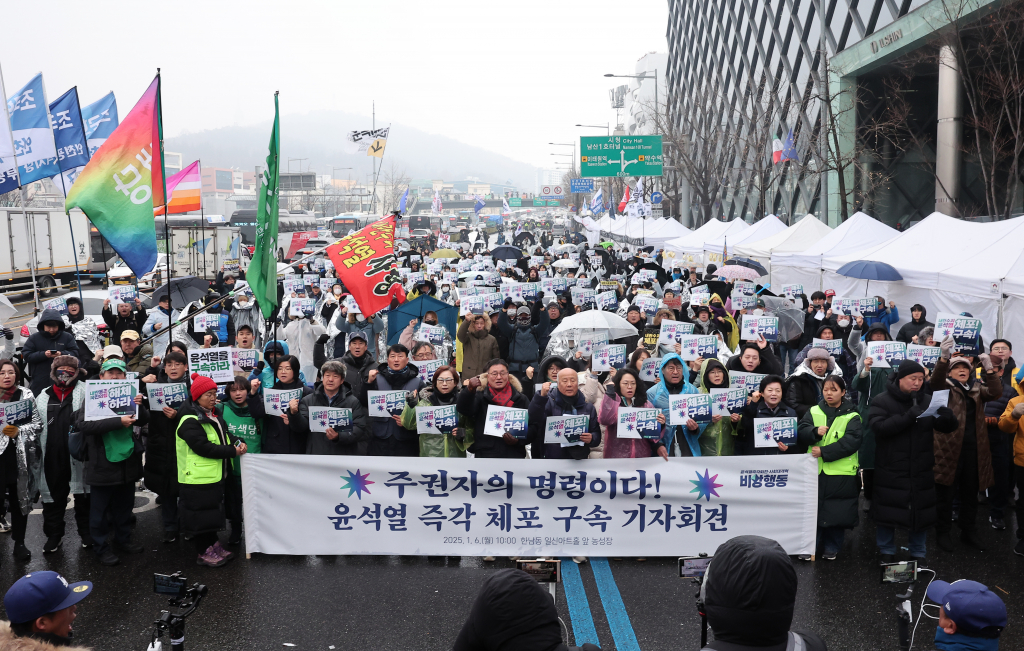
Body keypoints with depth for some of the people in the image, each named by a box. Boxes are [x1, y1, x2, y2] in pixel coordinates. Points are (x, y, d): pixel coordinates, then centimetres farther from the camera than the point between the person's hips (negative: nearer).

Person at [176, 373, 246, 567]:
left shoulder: (215, 417, 12)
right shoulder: (190, 422, -19)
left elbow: (226, 435, 18)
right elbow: (204, 447, -25)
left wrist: (238, 442, -5)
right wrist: (232, 452, -22)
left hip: (215, 476, 10)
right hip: (198, 478, -9)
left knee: (212, 512, 19)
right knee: (200, 514, 1)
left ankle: (213, 546, 31)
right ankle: (203, 552, 12)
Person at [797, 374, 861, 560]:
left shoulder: (852, 417, 0)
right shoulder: (814, 412, 9)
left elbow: (851, 442, -12)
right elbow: (801, 432, 1)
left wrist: (824, 452, -20)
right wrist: (815, 432, -21)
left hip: (841, 474, -2)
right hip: (814, 471, 2)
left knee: (836, 513, 4)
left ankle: (831, 548, 19)